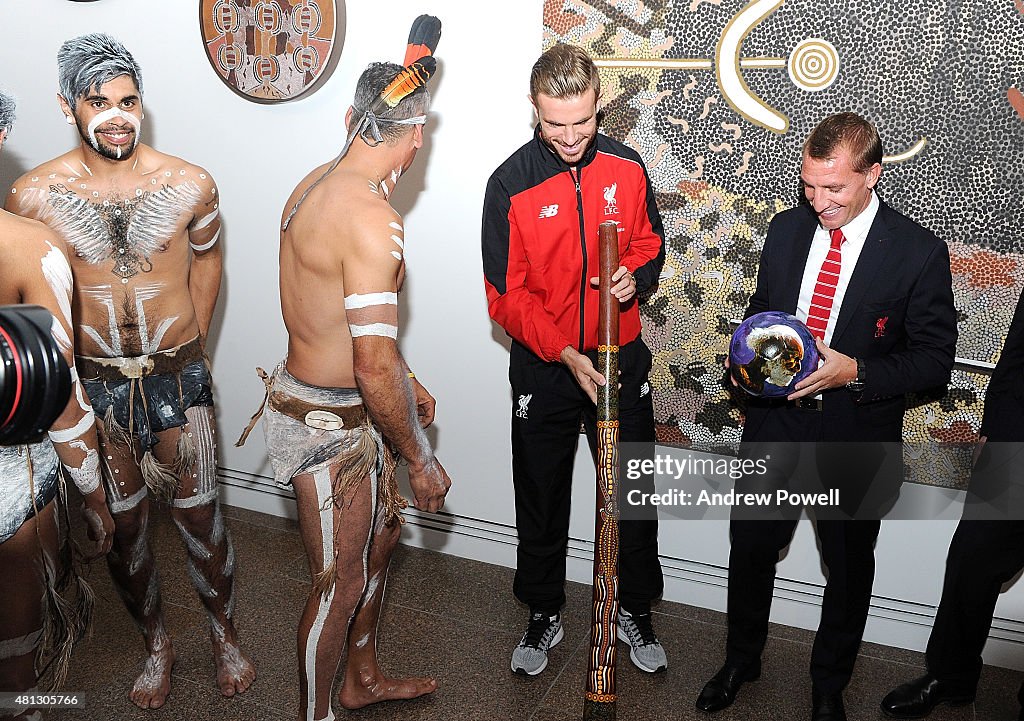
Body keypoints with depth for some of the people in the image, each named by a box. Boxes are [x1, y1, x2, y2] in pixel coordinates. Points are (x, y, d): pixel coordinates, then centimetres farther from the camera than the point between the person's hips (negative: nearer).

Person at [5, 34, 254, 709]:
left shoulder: (190, 184, -8)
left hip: (178, 375, 0)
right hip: (93, 381, 1)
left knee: (199, 514, 8)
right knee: (123, 523, 14)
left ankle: (225, 633, 32)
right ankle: (157, 641, 37)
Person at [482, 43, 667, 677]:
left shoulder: (627, 167, -4)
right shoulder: (511, 184, -11)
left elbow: (651, 240, 11)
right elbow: (505, 295, -11)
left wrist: (637, 275, -13)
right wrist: (565, 354, -21)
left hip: (621, 359, 2)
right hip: (542, 367, -1)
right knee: (541, 499, 13)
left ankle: (636, 609, 36)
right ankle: (545, 613, 36)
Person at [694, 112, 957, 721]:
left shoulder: (920, 252, -12)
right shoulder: (787, 228, 0)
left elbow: (935, 358, -10)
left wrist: (856, 372, -25)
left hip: (856, 437, -3)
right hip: (776, 424, 3)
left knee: (849, 568, 17)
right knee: (751, 548, 15)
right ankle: (741, 661, 41)